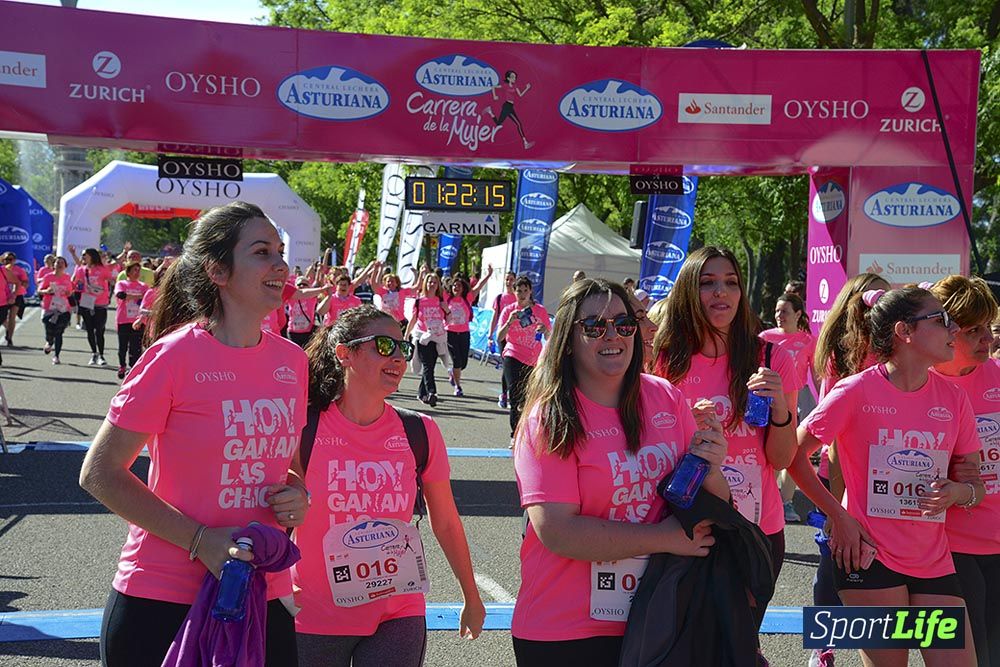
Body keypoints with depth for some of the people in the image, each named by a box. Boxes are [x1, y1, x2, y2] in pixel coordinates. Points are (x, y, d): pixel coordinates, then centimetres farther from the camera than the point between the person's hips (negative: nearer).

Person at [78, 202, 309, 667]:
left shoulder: (291, 360, 5)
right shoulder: (174, 355, -12)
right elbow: (100, 472, -10)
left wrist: (297, 496, -2)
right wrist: (199, 541, -17)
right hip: (161, 605, -5)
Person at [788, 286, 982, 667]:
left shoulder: (953, 399, 6)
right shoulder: (857, 391, -8)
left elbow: (976, 484, 13)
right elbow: (794, 454, -5)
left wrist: (959, 492, -9)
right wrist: (838, 517, -7)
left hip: (934, 560, 5)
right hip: (869, 554, -5)